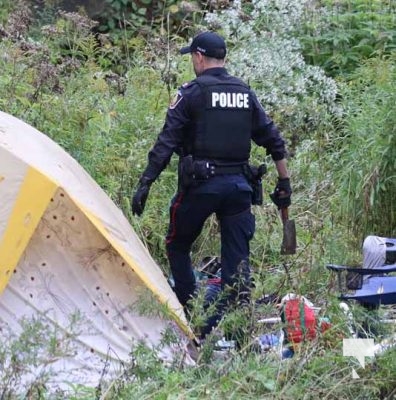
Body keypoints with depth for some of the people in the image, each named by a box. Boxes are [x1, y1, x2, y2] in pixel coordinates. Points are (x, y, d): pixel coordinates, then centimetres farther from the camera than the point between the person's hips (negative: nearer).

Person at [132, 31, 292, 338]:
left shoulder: (192, 93, -6)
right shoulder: (246, 94, 10)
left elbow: (167, 142, -11)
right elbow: (273, 139, 14)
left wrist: (145, 183, -10)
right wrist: (284, 182, 22)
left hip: (200, 184, -4)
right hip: (239, 184, 4)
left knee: (178, 246, 14)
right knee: (237, 259, 6)